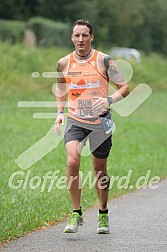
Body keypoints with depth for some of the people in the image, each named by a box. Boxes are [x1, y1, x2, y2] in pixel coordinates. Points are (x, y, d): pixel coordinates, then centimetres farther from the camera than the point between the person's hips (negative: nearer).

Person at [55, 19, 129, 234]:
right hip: (75, 121, 1)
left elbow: (124, 87, -5)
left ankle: (103, 214, 29)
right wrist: (60, 112, 8)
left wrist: (109, 100, -23)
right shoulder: (64, 63, 2)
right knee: (72, 162, -21)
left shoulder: (103, 60, -7)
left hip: (100, 121, -1)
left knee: (100, 170, 8)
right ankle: (76, 214, -9)